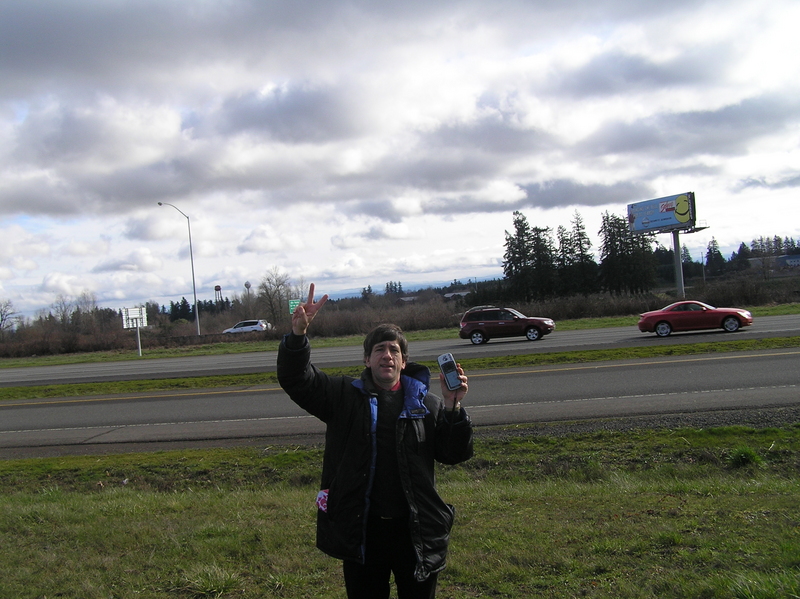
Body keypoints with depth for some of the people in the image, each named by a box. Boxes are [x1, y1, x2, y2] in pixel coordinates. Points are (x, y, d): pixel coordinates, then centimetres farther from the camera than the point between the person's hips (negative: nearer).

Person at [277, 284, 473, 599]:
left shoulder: (427, 404, 2)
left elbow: (455, 454, -2)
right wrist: (298, 334, -28)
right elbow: (296, 379, -10)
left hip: (415, 530, 1)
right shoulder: (345, 397, 0)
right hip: (361, 531, 0)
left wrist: (453, 408, -18)